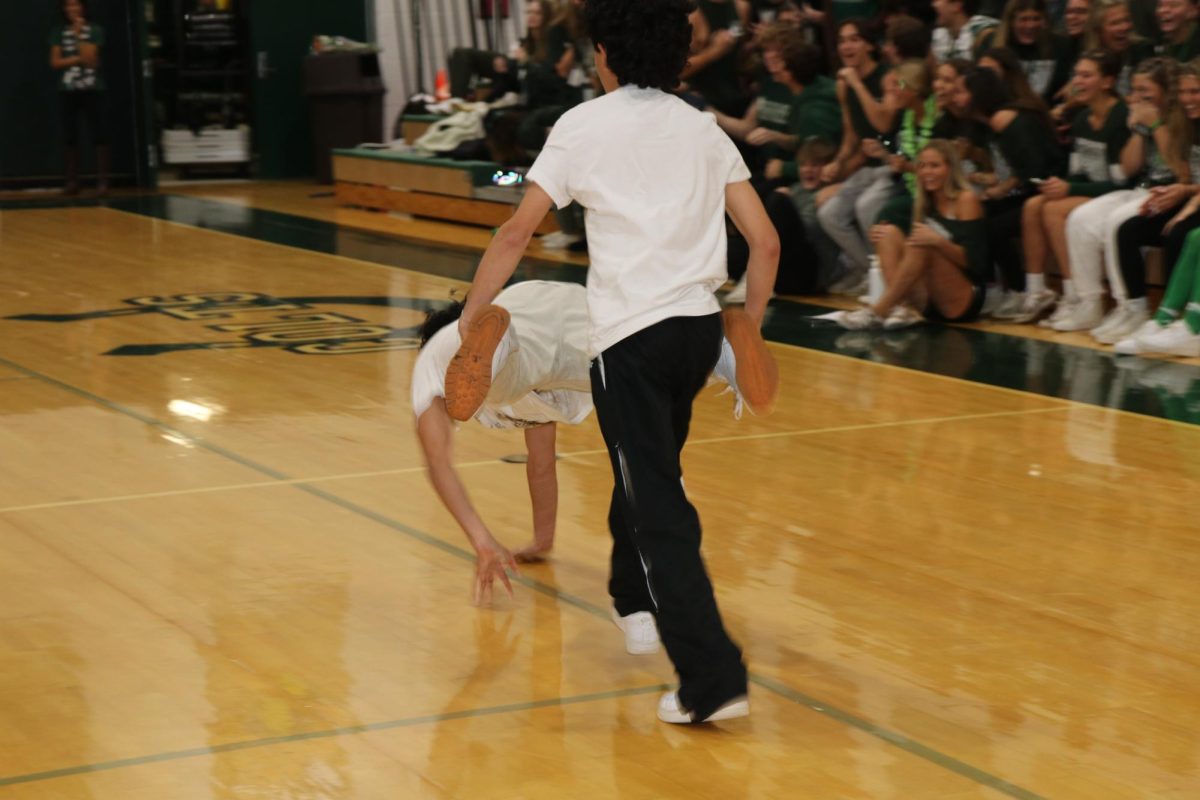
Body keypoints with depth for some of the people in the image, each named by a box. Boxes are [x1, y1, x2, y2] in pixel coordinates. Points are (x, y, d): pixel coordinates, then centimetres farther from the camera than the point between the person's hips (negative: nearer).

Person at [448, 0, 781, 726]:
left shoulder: (585, 126, 0)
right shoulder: (703, 129, 13)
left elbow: (517, 234, -5)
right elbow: (765, 240, 8)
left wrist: (470, 322, 1)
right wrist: (751, 325, 18)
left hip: (631, 333, -5)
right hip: (700, 326, 6)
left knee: (659, 509, -5)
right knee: (649, 474, 28)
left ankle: (713, 680, -12)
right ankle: (634, 598, 48)